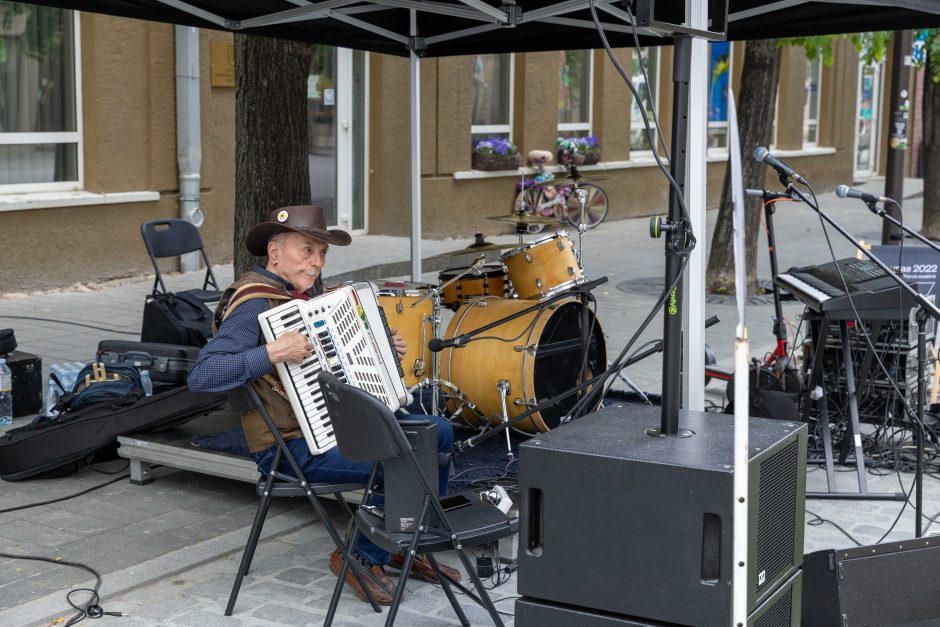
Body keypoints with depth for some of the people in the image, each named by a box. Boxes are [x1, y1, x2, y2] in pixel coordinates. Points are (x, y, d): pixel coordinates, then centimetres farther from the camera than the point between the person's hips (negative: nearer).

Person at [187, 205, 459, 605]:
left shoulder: (310, 289, 9)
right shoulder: (253, 304, -18)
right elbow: (200, 376, -28)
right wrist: (272, 353, -35)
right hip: (294, 446, -9)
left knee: (438, 433, 4)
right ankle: (361, 557, -1)